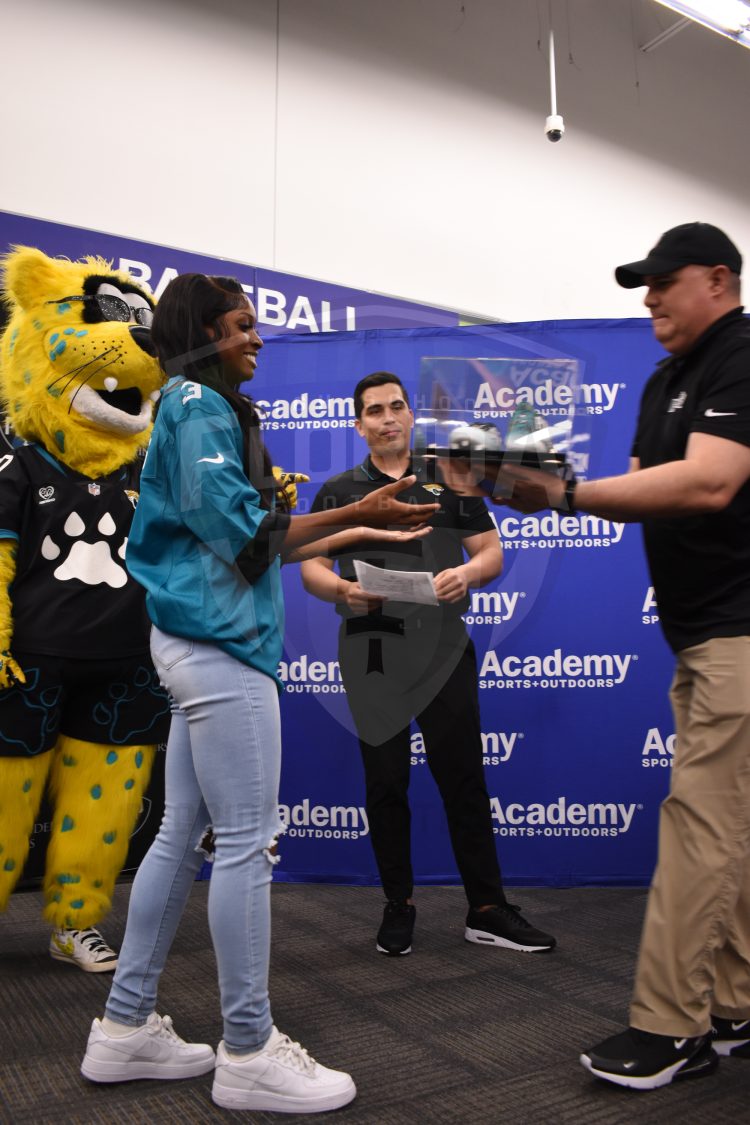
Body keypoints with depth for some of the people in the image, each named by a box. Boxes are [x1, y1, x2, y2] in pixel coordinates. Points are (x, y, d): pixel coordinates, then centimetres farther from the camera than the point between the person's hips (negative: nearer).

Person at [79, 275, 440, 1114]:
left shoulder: (192, 407, 21)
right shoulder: (202, 405, -8)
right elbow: (245, 536, -16)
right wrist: (352, 517, -7)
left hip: (197, 645, 10)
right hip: (222, 644, -10)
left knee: (182, 836, 13)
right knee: (247, 844, -3)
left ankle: (126, 1028, 24)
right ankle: (248, 1054, 9)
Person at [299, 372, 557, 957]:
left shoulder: (450, 481, 11)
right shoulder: (338, 491, 11)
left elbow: (491, 553, 7)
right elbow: (311, 567, 6)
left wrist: (466, 572, -15)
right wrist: (344, 589, -16)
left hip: (445, 651, 0)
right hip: (372, 656, 1)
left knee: (464, 779, 3)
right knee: (385, 784, 7)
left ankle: (488, 910, 15)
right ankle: (399, 907, 22)